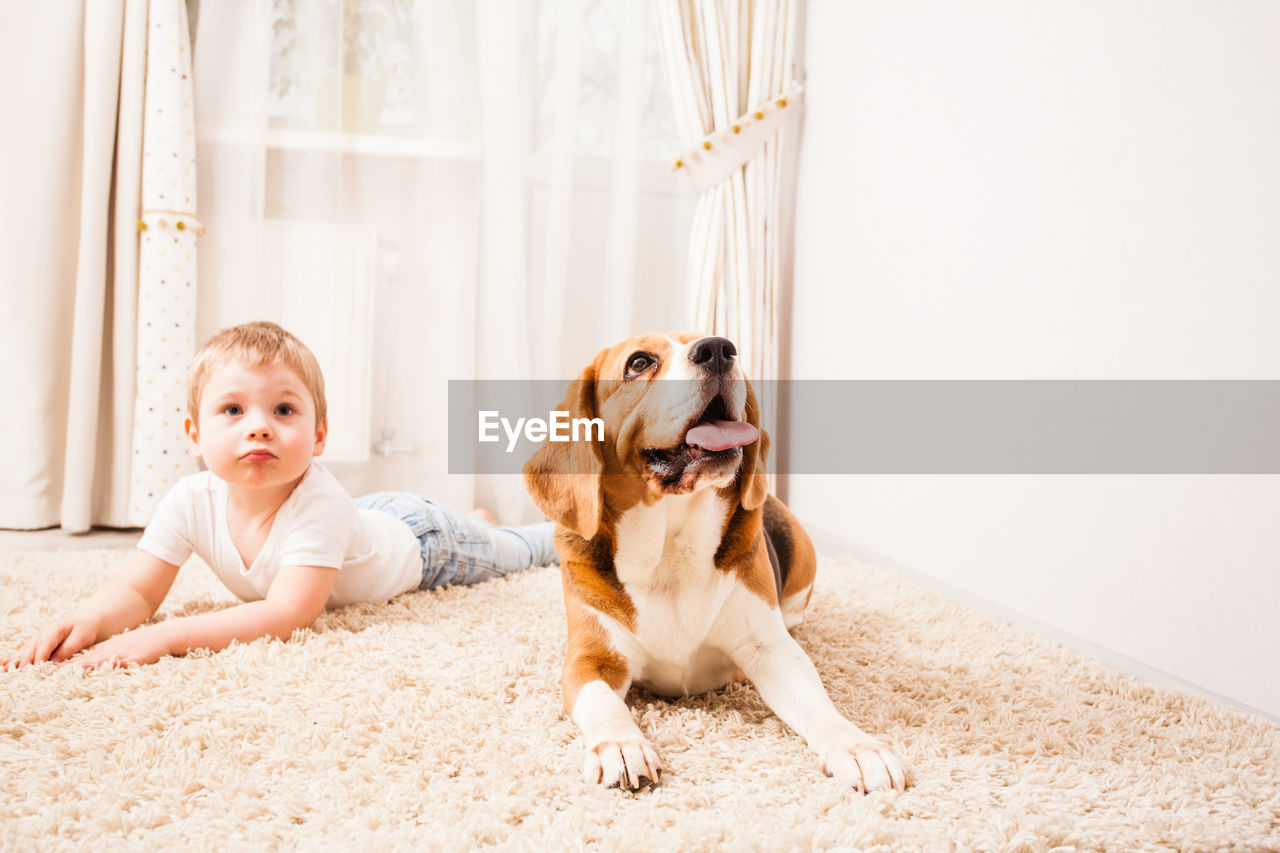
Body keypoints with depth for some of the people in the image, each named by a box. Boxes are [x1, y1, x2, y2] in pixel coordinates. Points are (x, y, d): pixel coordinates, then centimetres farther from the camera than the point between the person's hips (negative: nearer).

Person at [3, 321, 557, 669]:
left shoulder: (317, 501, -47)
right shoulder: (191, 500, -31)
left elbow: (289, 615, -53)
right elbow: (136, 591, -28)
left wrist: (164, 637, -59)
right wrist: (89, 620, -51)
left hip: (419, 540, -5)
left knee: (508, 554, 25)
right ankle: (484, 519, 62)